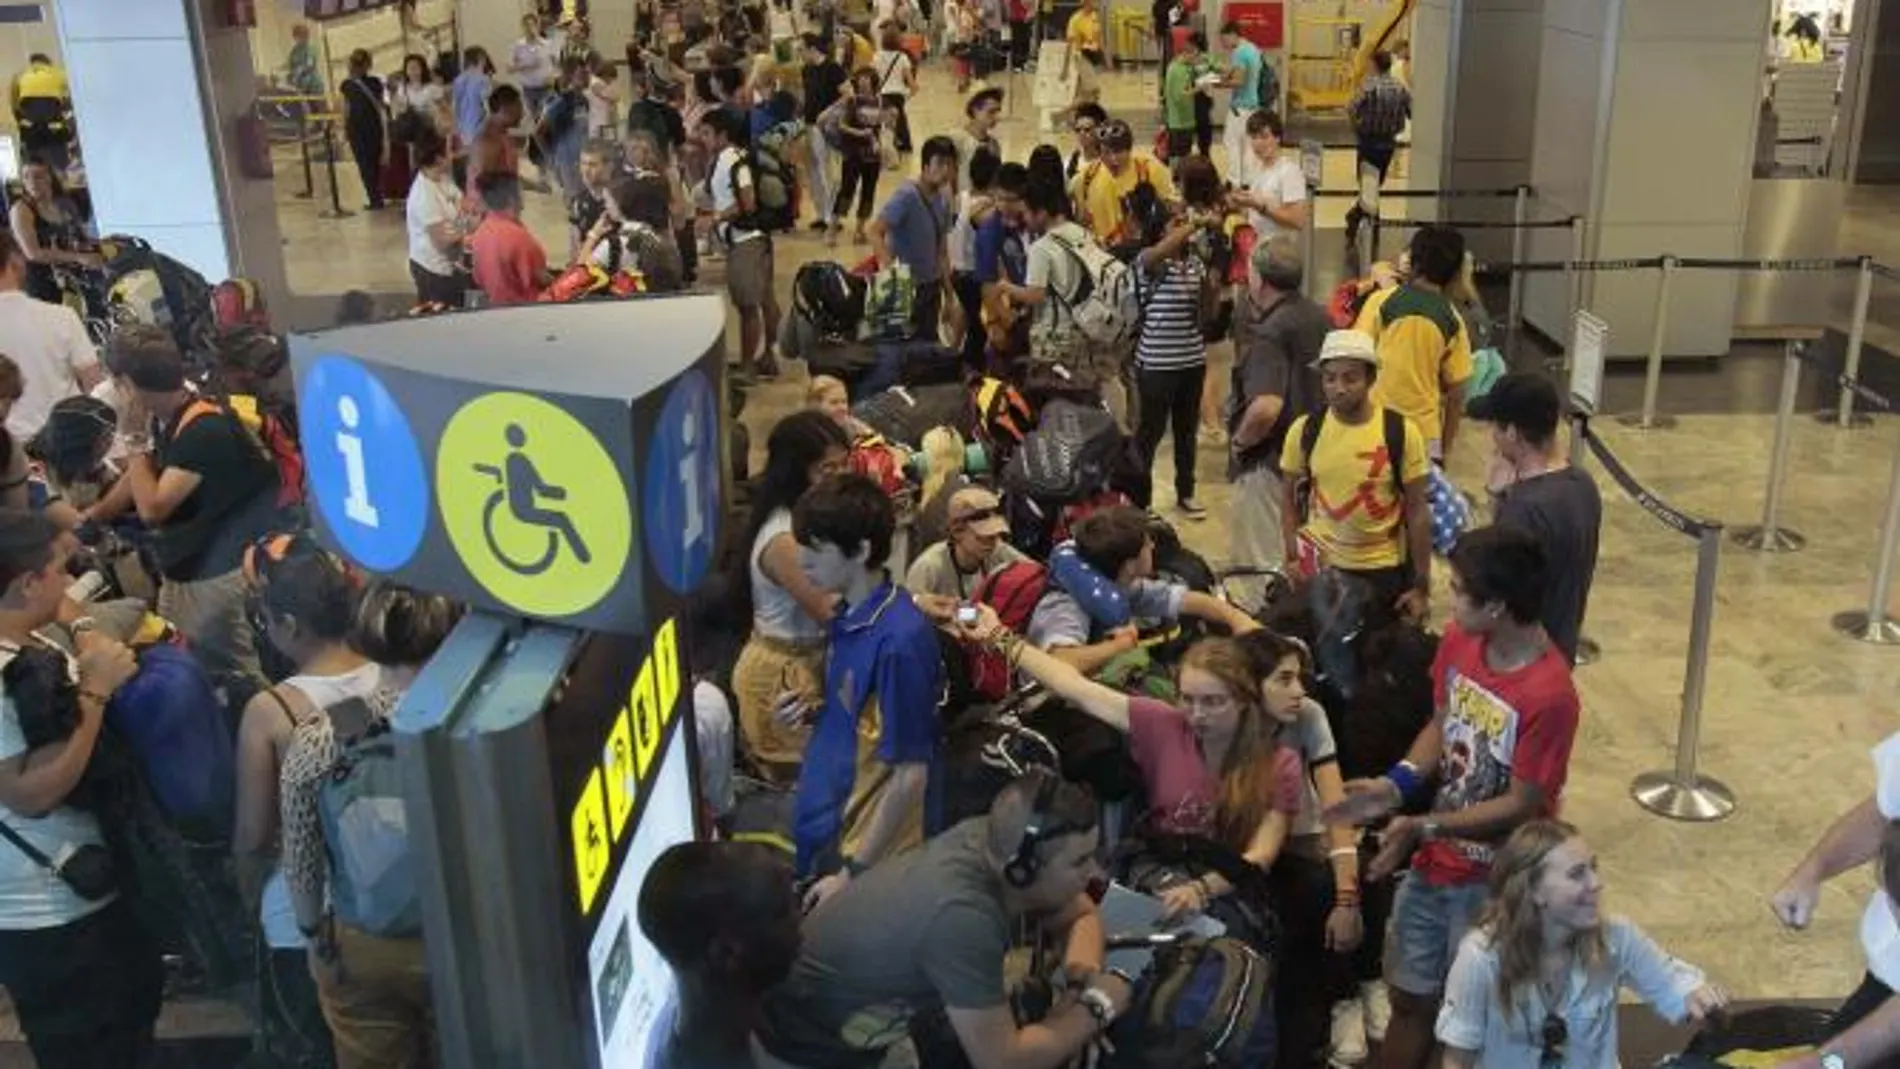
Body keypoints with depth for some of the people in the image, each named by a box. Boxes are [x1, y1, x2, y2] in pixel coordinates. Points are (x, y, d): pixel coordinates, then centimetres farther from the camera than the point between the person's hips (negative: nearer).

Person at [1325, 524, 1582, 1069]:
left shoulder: (1549, 695, -28)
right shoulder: (1458, 640, -6)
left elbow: (1521, 806, -22)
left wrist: (1423, 827, -28)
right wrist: (1397, 785, -9)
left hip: (1495, 882, -6)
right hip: (1434, 863, 6)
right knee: (1409, 999, 20)